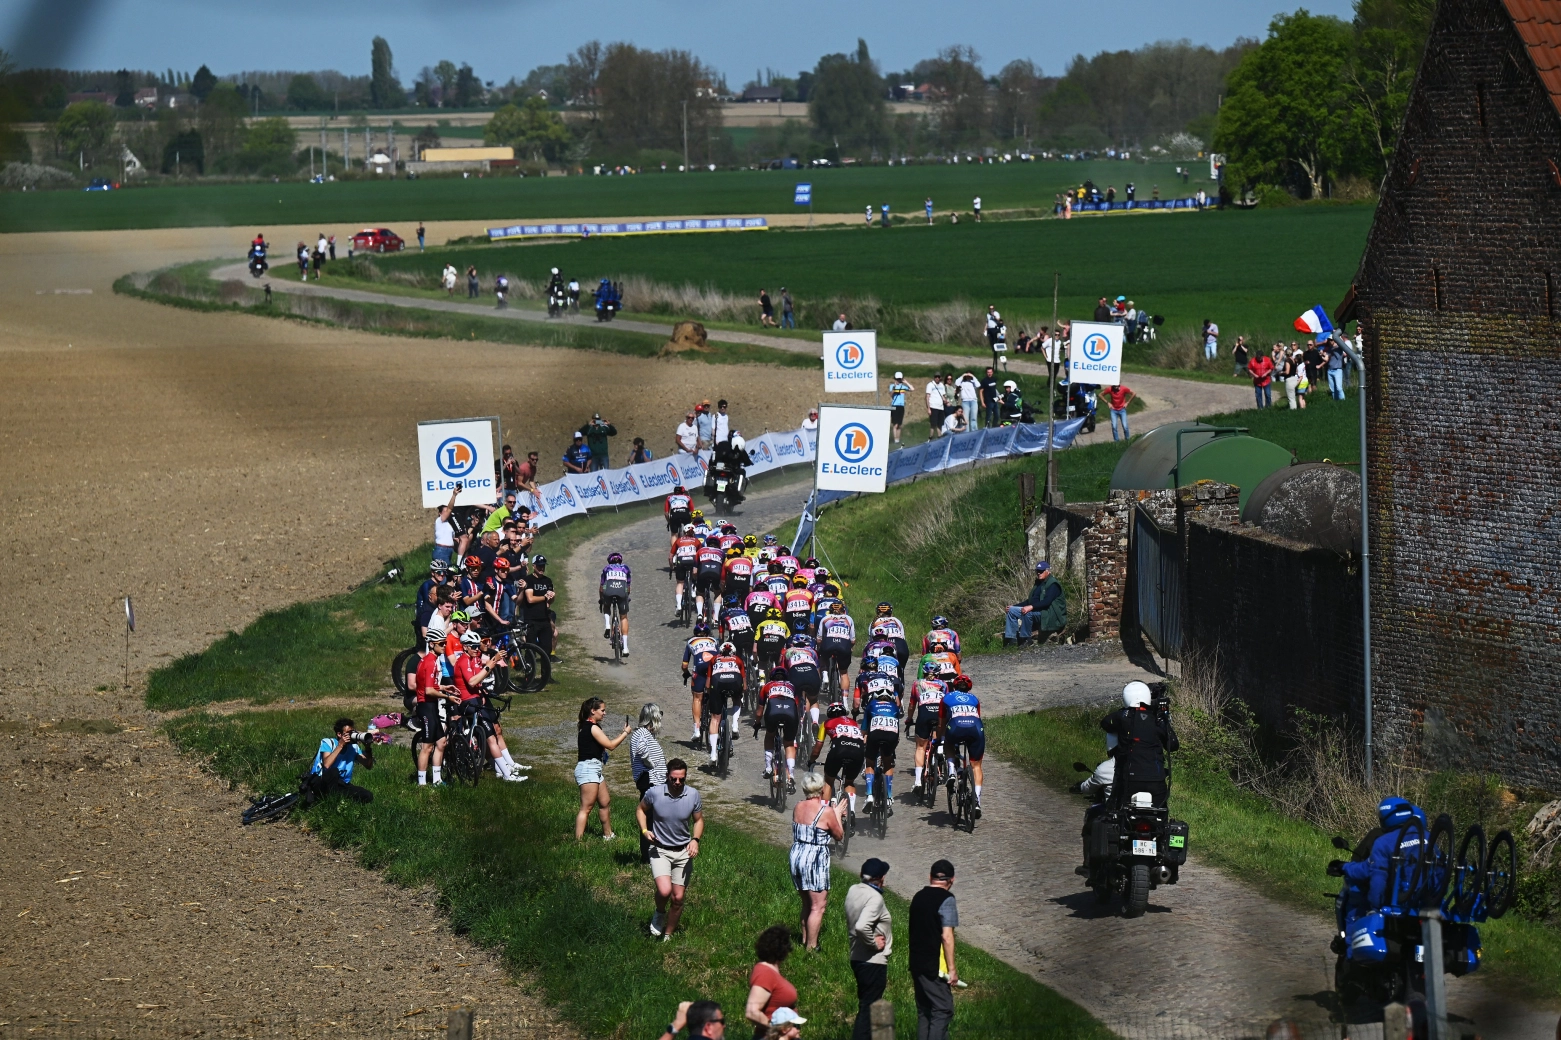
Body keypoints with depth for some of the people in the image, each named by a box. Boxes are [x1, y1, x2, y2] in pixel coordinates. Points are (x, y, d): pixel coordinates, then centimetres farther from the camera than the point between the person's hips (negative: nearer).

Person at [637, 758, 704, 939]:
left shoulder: (693, 795, -8)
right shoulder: (654, 793, -13)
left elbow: (698, 820, 9)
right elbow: (640, 809, 7)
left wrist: (695, 839, -10)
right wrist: (644, 830, -9)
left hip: (683, 852, 2)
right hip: (660, 850, -2)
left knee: (678, 898, 4)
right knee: (664, 891, -23)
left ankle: (667, 936, 24)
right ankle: (659, 913, 11)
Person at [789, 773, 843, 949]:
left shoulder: (798, 808, 4)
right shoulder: (826, 812, -14)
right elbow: (839, 836, -1)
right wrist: (837, 815, 14)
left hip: (797, 856, 7)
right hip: (815, 860, -7)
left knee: (807, 903, 21)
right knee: (818, 906, 1)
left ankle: (805, 940, 29)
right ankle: (811, 946, 1)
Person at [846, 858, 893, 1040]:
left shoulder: (853, 890, 5)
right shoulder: (875, 898, -22)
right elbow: (862, 926, -35)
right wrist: (874, 943, -20)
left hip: (857, 957, 9)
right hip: (873, 961, -9)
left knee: (866, 1005, 20)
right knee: (868, 1009, -2)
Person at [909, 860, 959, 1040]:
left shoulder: (918, 897, 12)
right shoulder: (946, 900, -11)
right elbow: (946, 937, -18)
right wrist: (952, 969, -14)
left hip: (917, 964, 7)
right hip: (935, 967, -7)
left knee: (923, 1012, 13)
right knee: (942, 1011, -5)